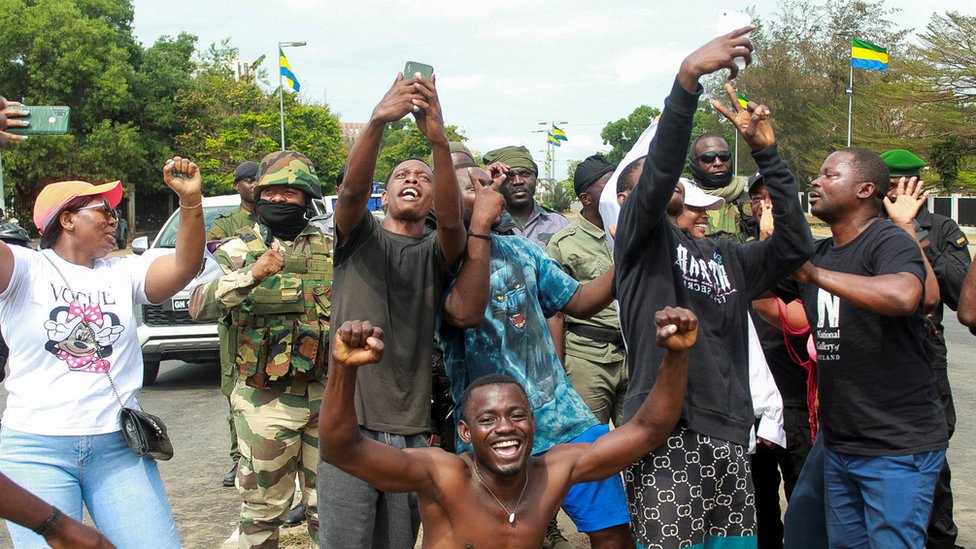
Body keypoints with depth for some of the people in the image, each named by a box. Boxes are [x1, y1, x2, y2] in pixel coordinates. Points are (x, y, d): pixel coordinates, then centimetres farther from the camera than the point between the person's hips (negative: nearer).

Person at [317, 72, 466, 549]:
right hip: (350, 420, -2)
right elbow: (352, 190, -14)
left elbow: (452, 219, -14)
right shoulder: (360, 235, 9)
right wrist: (378, 121, -32)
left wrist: (438, 139, -30)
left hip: (412, 428, 2)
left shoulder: (435, 253, 9)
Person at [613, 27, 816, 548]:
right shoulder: (641, 238, 3)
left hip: (727, 435, 6)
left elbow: (795, 245, 6)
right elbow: (660, 167, -14)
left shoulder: (729, 256, 20)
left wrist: (766, 152, 4)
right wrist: (689, 75, -25)